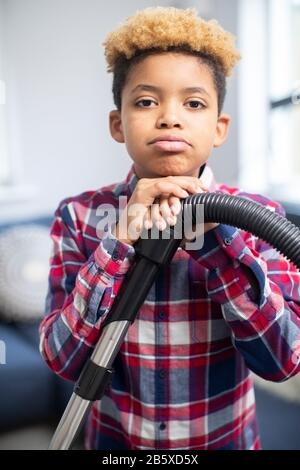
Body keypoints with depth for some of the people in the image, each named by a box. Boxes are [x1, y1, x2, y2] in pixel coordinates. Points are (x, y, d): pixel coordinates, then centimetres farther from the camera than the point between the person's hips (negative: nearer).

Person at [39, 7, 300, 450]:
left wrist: (216, 236, -30)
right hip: (115, 437, 0)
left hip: (226, 436, 1)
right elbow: (63, 358, -19)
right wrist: (121, 241, -30)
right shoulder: (80, 216, -13)